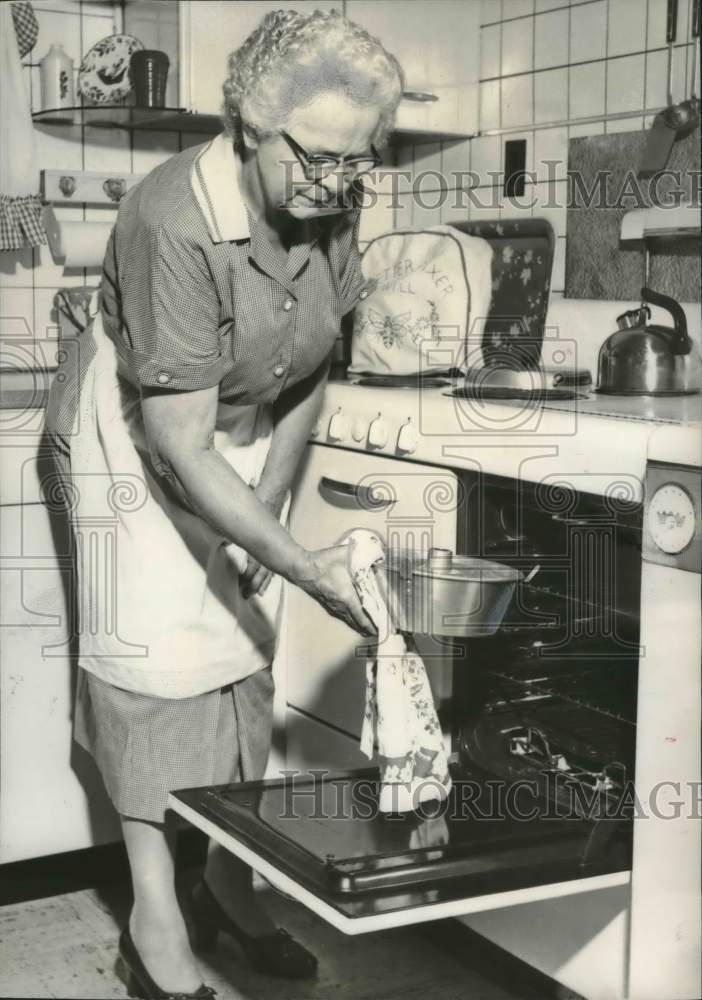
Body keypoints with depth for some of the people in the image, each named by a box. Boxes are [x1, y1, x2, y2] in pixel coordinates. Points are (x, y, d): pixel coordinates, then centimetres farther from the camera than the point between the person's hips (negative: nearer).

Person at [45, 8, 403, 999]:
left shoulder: (331, 203, -15)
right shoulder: (175, 224, -35)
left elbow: (311, 367, 0)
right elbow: (178, 446, -33)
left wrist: (267, 504, -6)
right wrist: (302, 565, -34)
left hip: (250, 435, 6)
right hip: (132, 431, -6)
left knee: (246, 649, 6)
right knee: (156, 659, -7)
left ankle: (228, 881, 19)